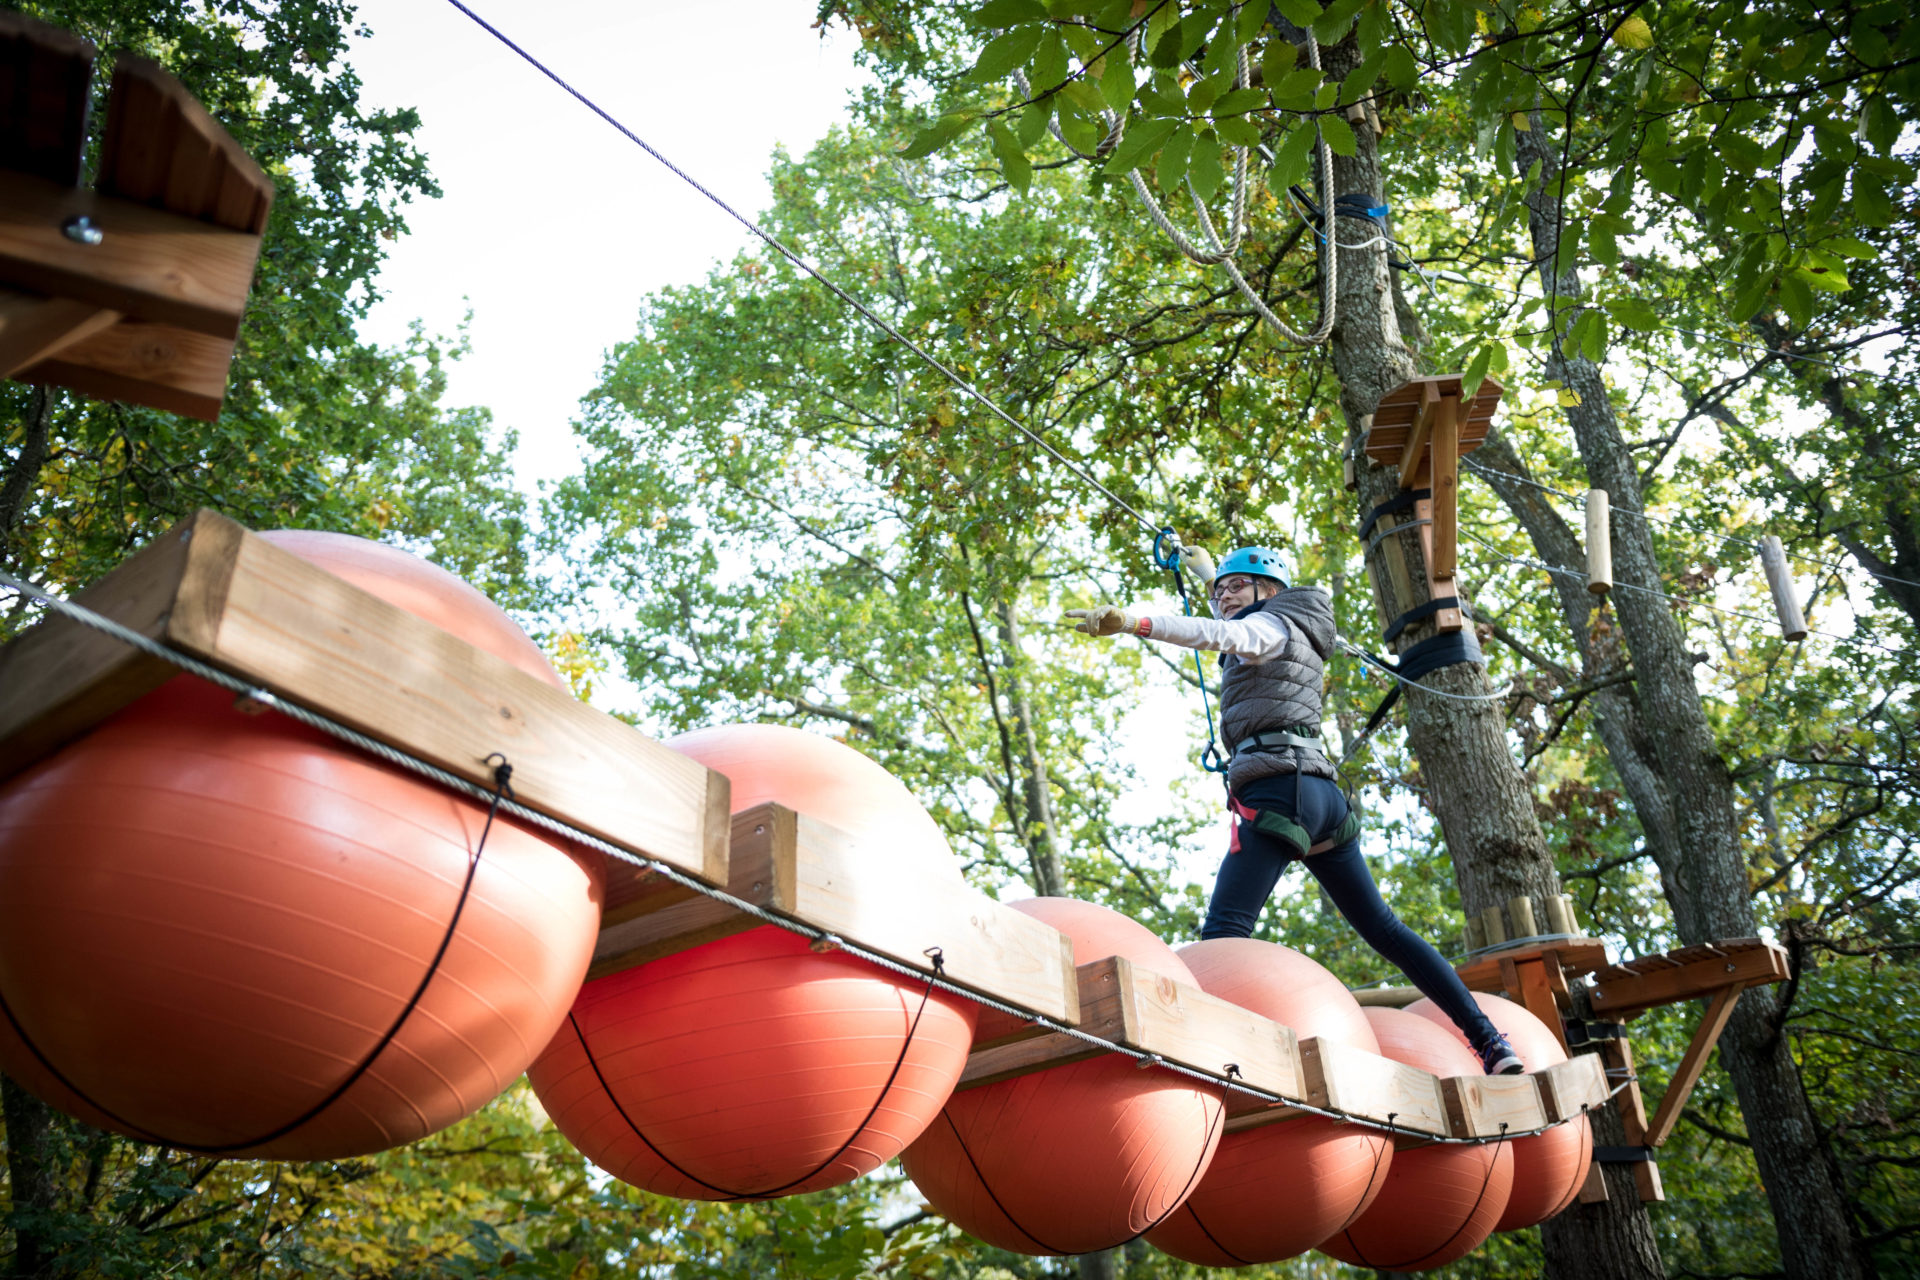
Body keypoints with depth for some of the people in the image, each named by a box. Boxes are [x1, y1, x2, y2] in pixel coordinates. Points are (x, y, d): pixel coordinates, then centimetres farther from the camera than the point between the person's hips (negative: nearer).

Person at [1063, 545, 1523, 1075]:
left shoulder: (1272, 624, 4)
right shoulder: (1296, 640, 29)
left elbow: (1218, 634, -17)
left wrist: (1129, 621, -29)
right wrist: (1205, 569, 58)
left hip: (1278, 789, -10)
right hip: (1324, 795, 10)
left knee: (1224, 930, -21)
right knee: (1382, 926, 12)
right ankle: (1491, 1042, 10)